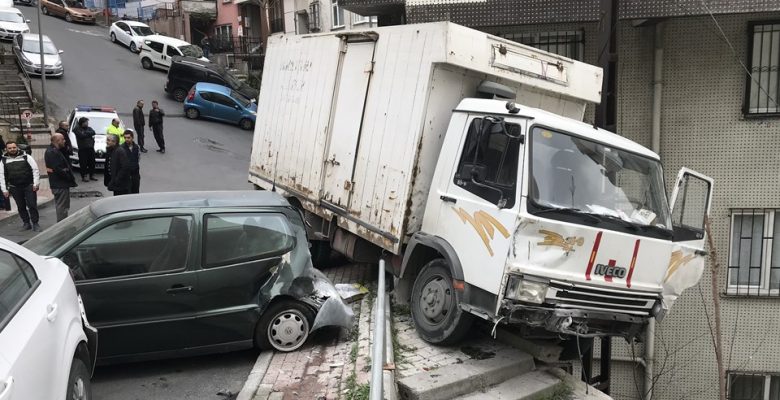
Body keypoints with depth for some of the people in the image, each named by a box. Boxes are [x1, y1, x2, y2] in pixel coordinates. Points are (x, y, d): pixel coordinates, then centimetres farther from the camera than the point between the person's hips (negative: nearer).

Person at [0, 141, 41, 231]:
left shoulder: (26, 157, 0)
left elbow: (35, 170, -2)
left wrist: (36, 183, -9)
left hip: (29, 186, -2)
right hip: (15, 188, 3)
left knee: (32, 205, -4)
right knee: (21, 207, 9)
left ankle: (35, 223, 5)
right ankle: (26, 223, 20)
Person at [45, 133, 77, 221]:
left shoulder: (55, 151, 16)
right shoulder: (52, 153, -18)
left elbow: (62, 165, 17)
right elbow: (57, 169, -25)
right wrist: (70, 177, -16)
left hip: (59, 184, 11)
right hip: (60, 185, -11)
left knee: (61, 206, 18)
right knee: (62, 207, -5)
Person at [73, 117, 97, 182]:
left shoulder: (89, 128, 17)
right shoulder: (77, 129, 1)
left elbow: (93, 132, -3)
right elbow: (81, 135, -15)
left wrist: (85, 133, -9)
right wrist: (89, 134, -4)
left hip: (91, 148, 5)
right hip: (83, 149, -5)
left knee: (92, 162, 8)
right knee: (83, 163, -4)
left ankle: (92, 176, 19)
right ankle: (83, 177, 2)